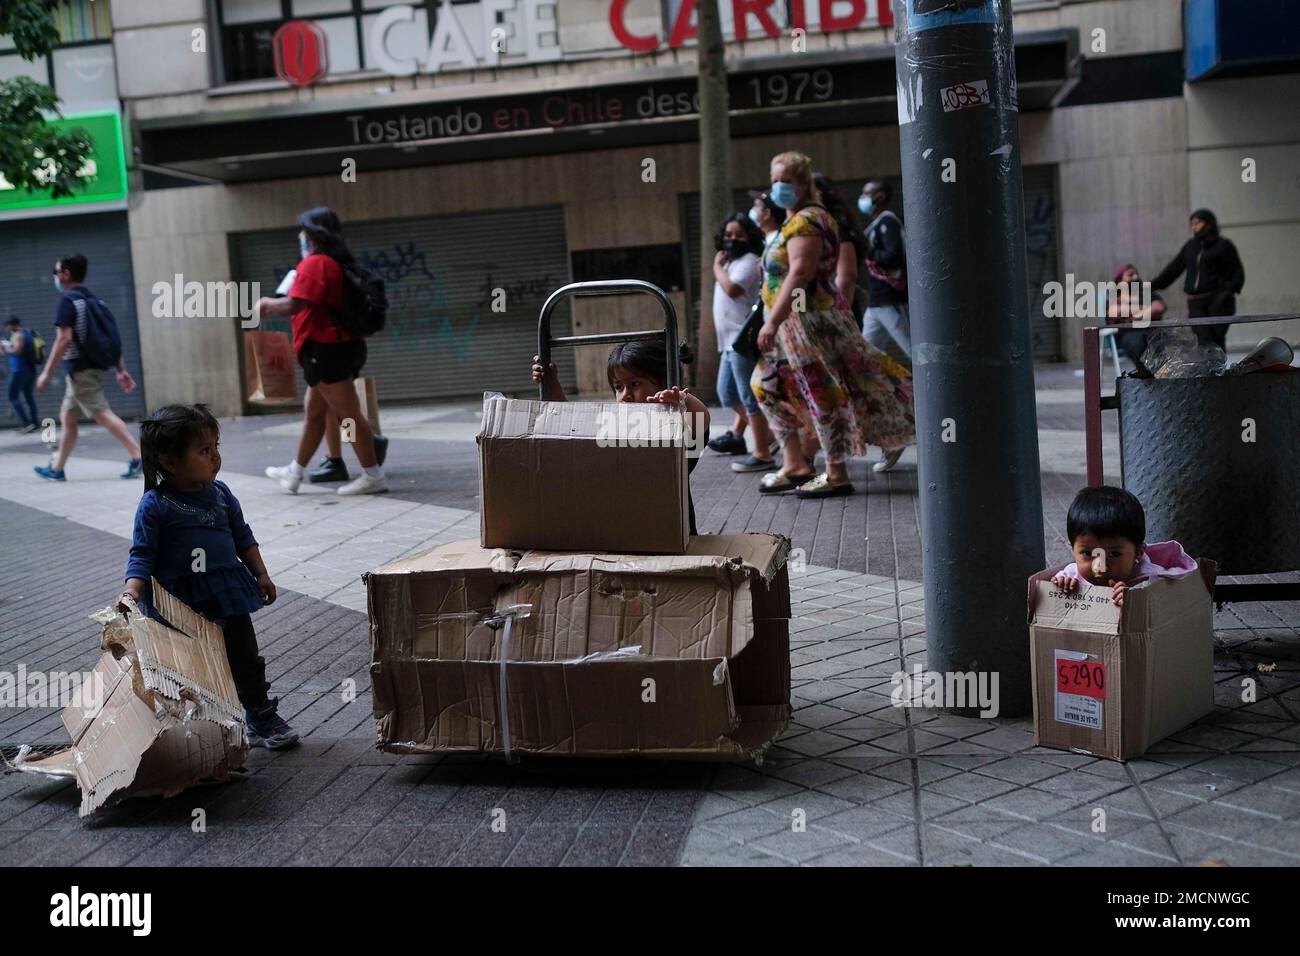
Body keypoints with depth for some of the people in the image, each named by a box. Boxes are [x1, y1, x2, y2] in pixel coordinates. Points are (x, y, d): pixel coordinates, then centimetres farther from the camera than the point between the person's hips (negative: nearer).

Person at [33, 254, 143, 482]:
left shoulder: (68, 300, -10)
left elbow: (64, 339, -18)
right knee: (67, 418, 16)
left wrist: (47, 372, -15)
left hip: (81, 369, -9)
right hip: (94, 367, 9)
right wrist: (121, 370, 14)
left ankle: (139, 457, -21)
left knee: (103, 414, -13)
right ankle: (56, 469, 22)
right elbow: (112, 337, 12)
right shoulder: (94, 300, 14)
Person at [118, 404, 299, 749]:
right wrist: (132, 590, -27)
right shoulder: (155, 505, -13)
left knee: (246, 662, 12)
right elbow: (142, 555, -13)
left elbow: (243, 537, 13)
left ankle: (263, 720, 27)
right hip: (181, 604, -4)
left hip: (229, 597, 4)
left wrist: (261, 574, 11)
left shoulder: (219, 493, 3)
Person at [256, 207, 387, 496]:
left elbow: (293, 305, -23)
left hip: (325, 349, -10)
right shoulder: (338, 263, 15)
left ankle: (373, 476, -2)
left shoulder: (314, 263, -15)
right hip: (339, 345, 10)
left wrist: (266, 304, -4)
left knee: (349, 413, -6)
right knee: (313, 412, 17)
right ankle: (295, 473, 27)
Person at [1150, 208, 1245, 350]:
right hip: (1196, 302, 3)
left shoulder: (1224, 245, 6)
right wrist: (1153, 285, 10)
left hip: (1218, 299, -3)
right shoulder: (1190, 246, 18)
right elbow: (1174, 268, 18)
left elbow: (1238, 272, 3)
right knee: (1204, 341, -11)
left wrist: (1230, 290, -15)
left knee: (1216, 340, -7)